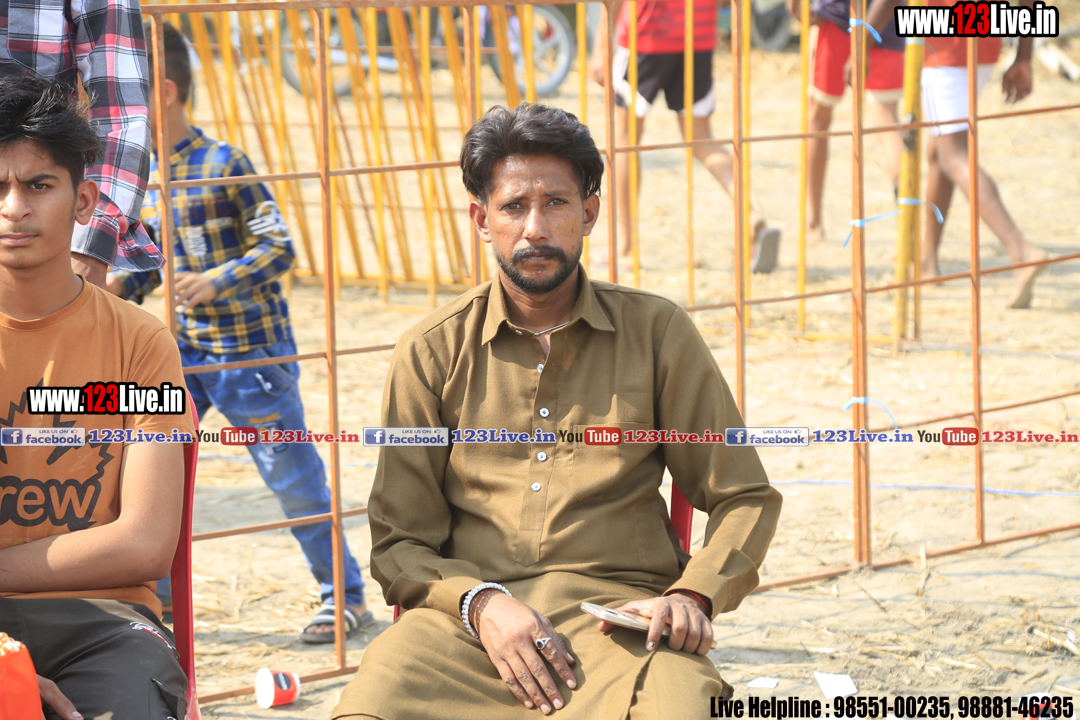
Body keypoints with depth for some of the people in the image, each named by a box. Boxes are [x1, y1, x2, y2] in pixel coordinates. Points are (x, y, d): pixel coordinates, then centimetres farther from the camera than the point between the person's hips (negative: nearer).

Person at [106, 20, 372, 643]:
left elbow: (279, 247, -16)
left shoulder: (223, 165, -16)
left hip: (250, 348, -7)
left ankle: (347, 596, 14)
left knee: (294, 477, 2)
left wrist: (216, 282, -27)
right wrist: (121, 286, -2)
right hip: (185, 348, 7)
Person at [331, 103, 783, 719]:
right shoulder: (432, 353, 10)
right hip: (468, 619, 1)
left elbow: (746, 498, 15)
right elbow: (399, 542, 9)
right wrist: (480, 602, -11)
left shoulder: (657, 333, 10)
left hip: (620, 614, -1)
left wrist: (693, 596, -4)